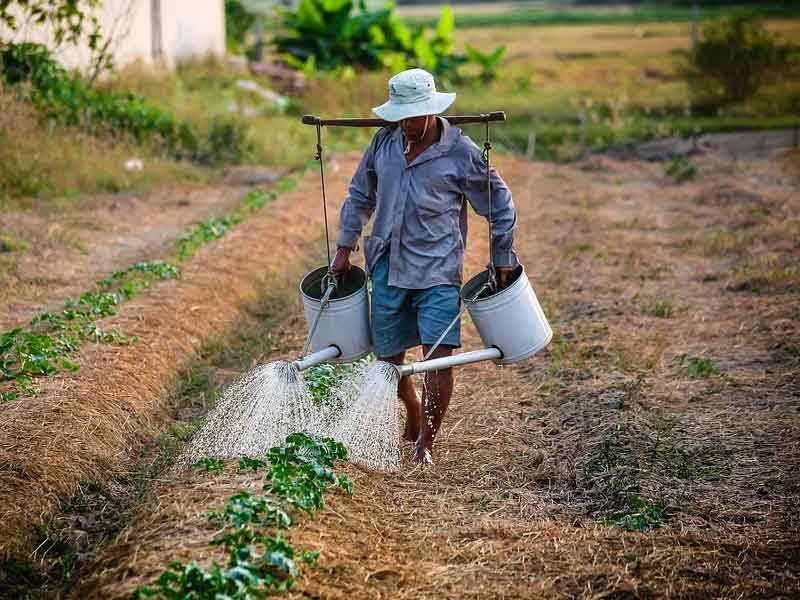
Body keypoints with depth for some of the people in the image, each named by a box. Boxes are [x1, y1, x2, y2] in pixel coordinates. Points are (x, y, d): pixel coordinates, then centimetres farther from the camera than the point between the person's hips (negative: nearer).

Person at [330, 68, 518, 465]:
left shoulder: (461, 153, -8)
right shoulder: (384, 142, 4)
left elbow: (499, 205, 3)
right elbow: (360, 196, 17)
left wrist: (503, 259, 5)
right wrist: (345, 248, 14)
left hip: (437, 269, -4)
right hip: (388, 267, 4)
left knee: (439, 353, -14)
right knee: (388, 355, 11)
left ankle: (426, 441, -2)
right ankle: (414, 414, 38)